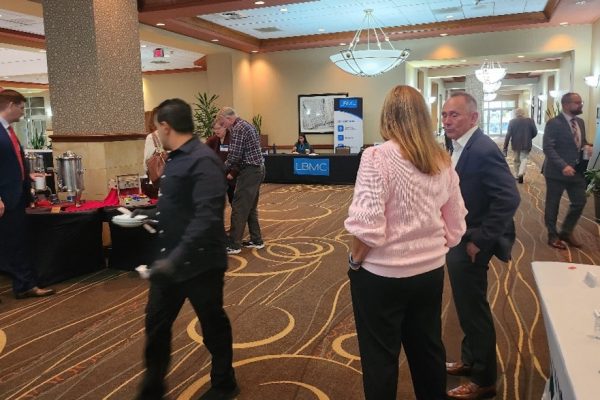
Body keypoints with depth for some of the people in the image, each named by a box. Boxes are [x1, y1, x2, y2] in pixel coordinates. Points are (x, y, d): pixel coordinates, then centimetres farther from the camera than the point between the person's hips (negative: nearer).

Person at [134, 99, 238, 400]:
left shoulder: (203, 161, -21)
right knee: (156, 322, 14)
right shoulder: (175, 159, 10)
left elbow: (207, 217, -31)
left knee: (212, 324, 11)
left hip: (200, 262, -9)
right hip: (170, 260, 9)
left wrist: (177, 258, -35)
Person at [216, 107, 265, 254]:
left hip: (250, 171, -10)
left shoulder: (238, 129, -14)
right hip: (257, 169, 10)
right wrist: (230, 170, 20)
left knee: (239, 208, -5)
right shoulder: (247, 125, 17)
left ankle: (234, 245, -1)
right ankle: (256, 240, 21)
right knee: (250, 207, 16)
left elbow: (234, 156, -19)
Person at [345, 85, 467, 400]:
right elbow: (456, 225, 6)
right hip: (431, 272, 6)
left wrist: (354, 260, -7)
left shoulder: (377, 157, -18)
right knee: (428, 350, 23)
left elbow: (368, 226, -24)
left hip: (382, 275, -6)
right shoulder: (443, 161, 1)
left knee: (380, 357, 12)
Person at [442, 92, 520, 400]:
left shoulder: (483, 149, -22)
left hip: (470, 244, -9)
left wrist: (480, 240, -21)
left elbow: (509, 199, -25)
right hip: (457, 240, 9)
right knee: (466, 306, 22)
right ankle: (470, 360, 41)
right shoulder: (460, 147, 7)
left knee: (474, 309, 5)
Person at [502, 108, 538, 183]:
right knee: (524, 159, 3)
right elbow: (535, 132, -1)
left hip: (516, 145, 1)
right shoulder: (530, 121, -3)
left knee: (517, 160, 16)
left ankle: (518, 175, 21)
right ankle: (521, 174, -20)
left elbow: (508, 135, -7)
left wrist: (505, 147, -6)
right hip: (526, 145, -1)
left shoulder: (512, 121, -4)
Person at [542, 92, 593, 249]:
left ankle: (566, 232, 28)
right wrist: (563, 166, -28)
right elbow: (548, 148, -20)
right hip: (557, 171, -7)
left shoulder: (580, 122, 10)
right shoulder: (554, 123, -14)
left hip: (577, 170, 7)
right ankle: (553, 236, 22)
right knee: (553, 204, 6)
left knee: (580, 202, 11)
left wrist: (587, 146, -2)